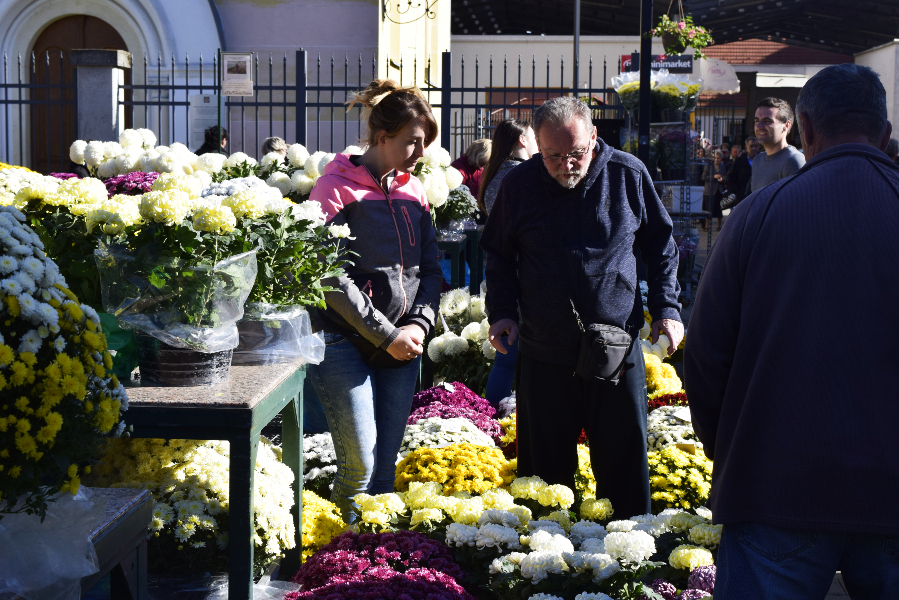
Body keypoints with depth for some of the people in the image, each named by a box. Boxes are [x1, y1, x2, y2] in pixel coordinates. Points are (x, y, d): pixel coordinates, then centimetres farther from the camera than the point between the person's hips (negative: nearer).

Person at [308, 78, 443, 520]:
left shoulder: (413, 191, 13)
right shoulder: (336, 188, -8)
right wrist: (386, 335, -14)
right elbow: (331, 278, -14)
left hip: (403, 347, 6)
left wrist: (419, 324, -3)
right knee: (359, 468, -8)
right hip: (346, 345, -6)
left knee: (386, 466, 9)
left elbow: (430, 268, 15)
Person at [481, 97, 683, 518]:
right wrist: (501, 311, 0)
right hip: (544, 354, 0)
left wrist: (666, 307, 4)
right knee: (544, 471, 7)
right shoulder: (519, 184, -1)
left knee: (625, 468, 5)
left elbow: (660, 245, 12)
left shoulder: (629, 175, -1)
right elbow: (498, 256, 13)